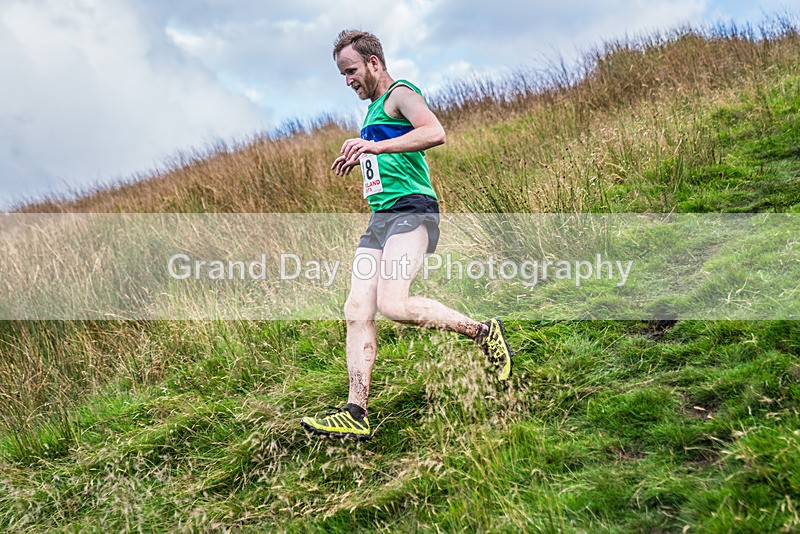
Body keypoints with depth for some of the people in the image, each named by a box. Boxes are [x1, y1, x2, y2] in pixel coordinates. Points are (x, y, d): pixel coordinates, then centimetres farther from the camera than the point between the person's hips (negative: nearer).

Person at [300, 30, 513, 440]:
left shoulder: (400, 94, -2)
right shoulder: (374, 110, 27)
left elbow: (435, 133, -22)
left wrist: (375, 147, -25)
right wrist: (360, 158, 29)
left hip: (411, 212, -9)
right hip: (379, 220, 9)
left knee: (392, 304, -25)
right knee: (357, 313, -3)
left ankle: (483, 332, -6)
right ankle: (355, 415, -3)